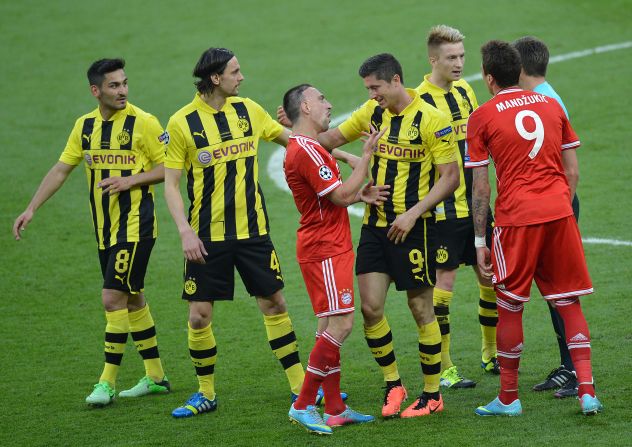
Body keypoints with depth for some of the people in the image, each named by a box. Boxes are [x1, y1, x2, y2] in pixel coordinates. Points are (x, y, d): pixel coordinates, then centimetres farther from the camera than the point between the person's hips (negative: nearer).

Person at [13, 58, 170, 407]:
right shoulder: (84, 126, 8)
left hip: (135, 225, -6)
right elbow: (60, 170, 12)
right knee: (131, 299, 12)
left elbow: (169, 167, -7)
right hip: (105, 230, 6)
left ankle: (108, 382, -6)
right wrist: (31, 209, 7)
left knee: (113, 297, -12)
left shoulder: (143, 122, -10)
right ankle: (155, 377, 22)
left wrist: (131, 180, -20)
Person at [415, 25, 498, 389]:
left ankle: (491, 354, 26)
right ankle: (443, 367, 4)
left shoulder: (465, 90, 10)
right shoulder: (420, 101, -12)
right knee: (444, 281, -4)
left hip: (474, 202, 7)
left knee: (490, 275, 10)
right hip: (444, 207, -7)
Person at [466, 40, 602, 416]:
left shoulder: (483, 117, -1)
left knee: (510, 307, 7)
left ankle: (509, 398, 14)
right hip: (560, 215, 4)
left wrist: (480, 241, 3)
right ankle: (587, 391, 0)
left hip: (516, 219, -4)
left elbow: (480, 187, -2)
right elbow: (572, 171, 12)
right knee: (570, 303, 9)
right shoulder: (551, 105, 11)